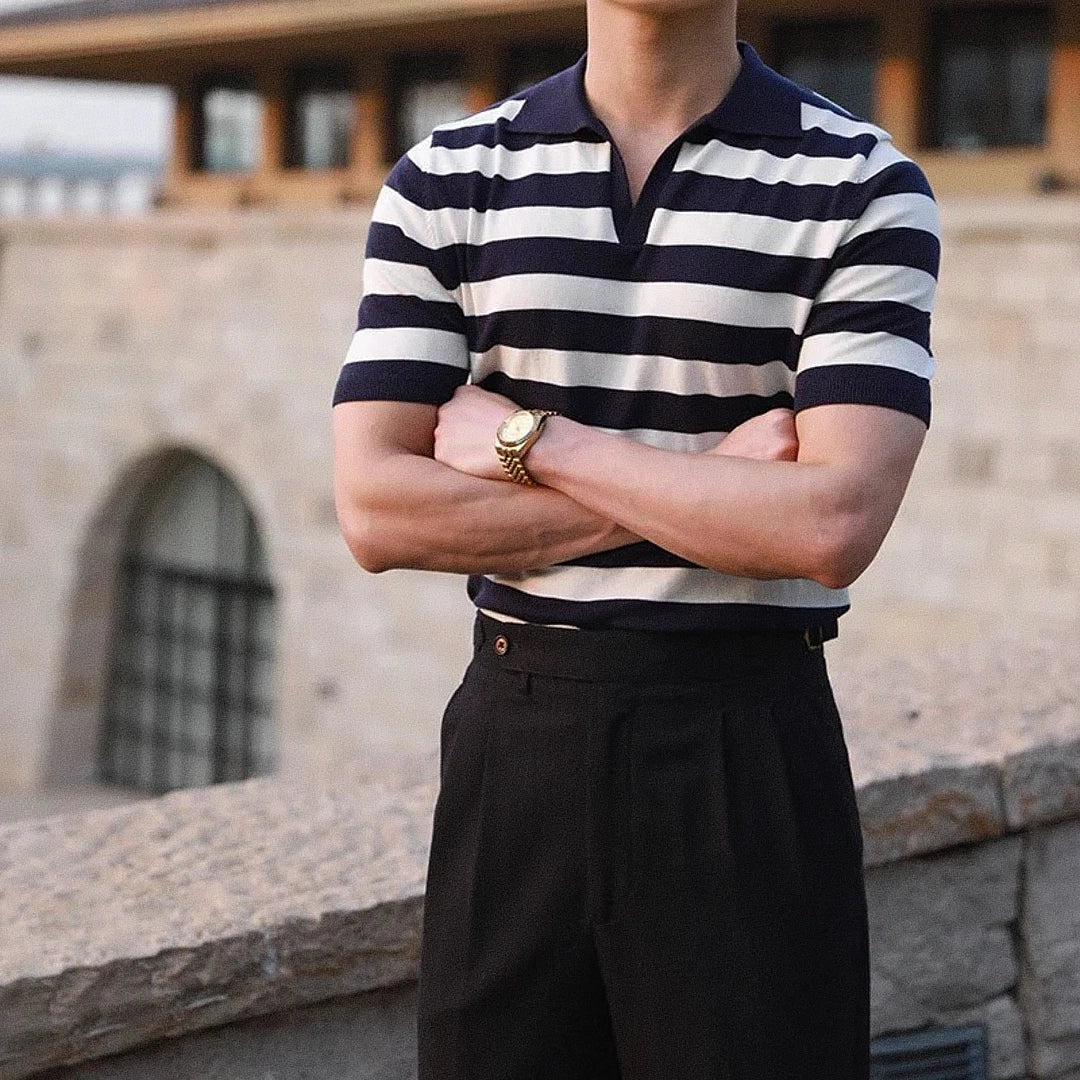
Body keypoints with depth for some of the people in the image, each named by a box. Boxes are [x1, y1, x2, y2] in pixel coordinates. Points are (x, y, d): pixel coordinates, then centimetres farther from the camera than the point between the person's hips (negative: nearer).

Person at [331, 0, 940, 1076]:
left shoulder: (864, 189, -3)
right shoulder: (442, 182, 4)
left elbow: (833, 527, -15)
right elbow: (375, 512, -6)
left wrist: (527, 439, -10)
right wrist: (708, 482, -11)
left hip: (750, 745, -2)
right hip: (512, 735, 2)